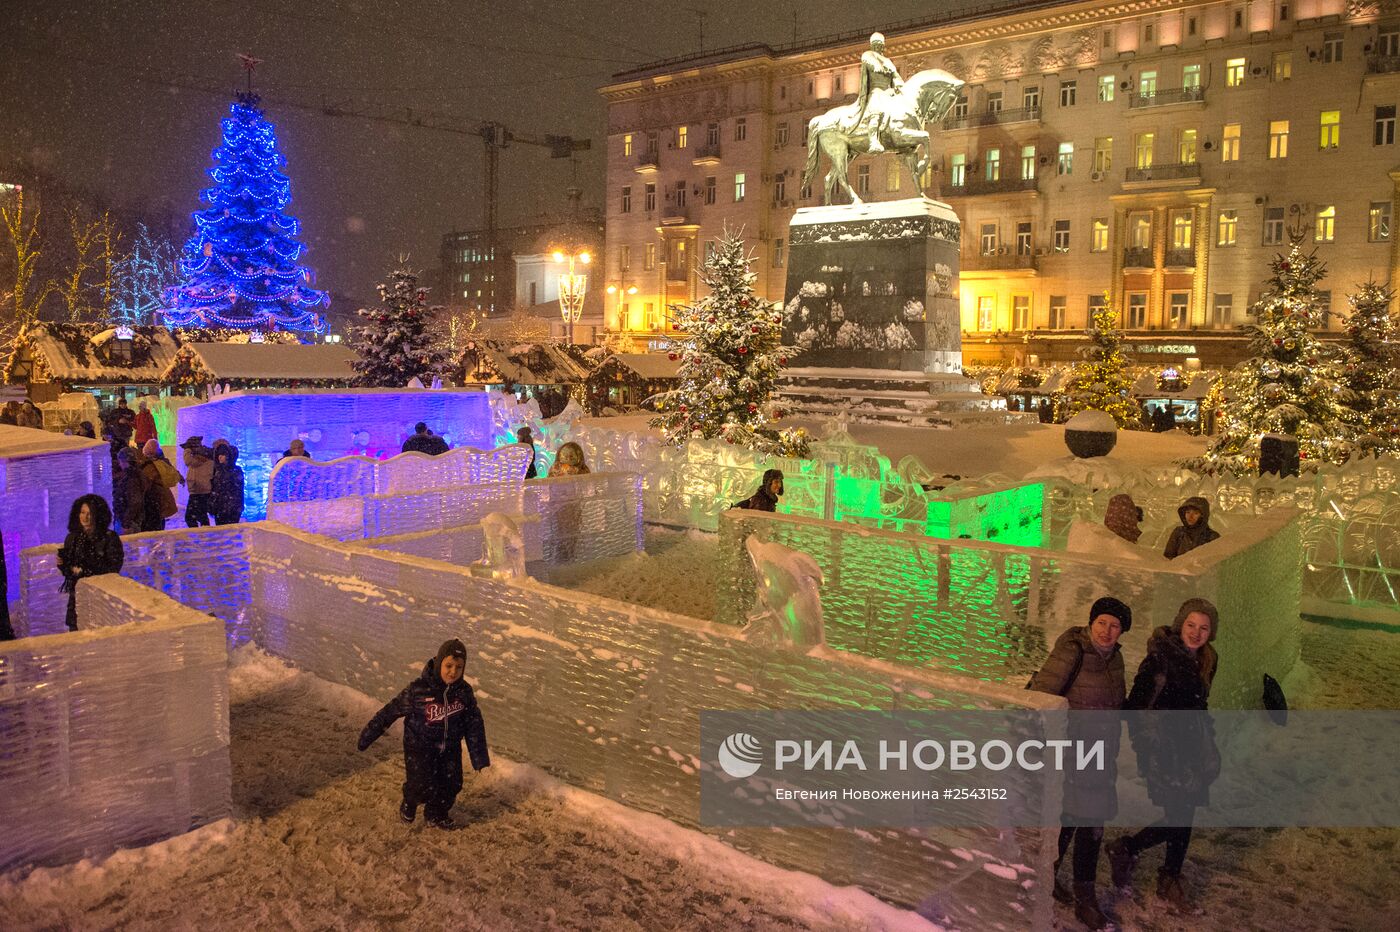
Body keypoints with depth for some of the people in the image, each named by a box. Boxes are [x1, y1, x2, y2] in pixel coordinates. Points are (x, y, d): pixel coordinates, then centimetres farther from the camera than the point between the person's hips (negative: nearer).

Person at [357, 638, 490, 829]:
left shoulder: (465, 692, -12)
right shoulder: (418, 690, -24)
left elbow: (474, 724, -2)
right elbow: (391, 711, -14)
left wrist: (479, 756, 0)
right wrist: (368, 735, -8)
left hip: (450, 749, 4)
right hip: (419, 747, -4)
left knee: (452, 784, 8)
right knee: (422, 786, -4)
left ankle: (437, 815, 38)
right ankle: (409, 804, 33)